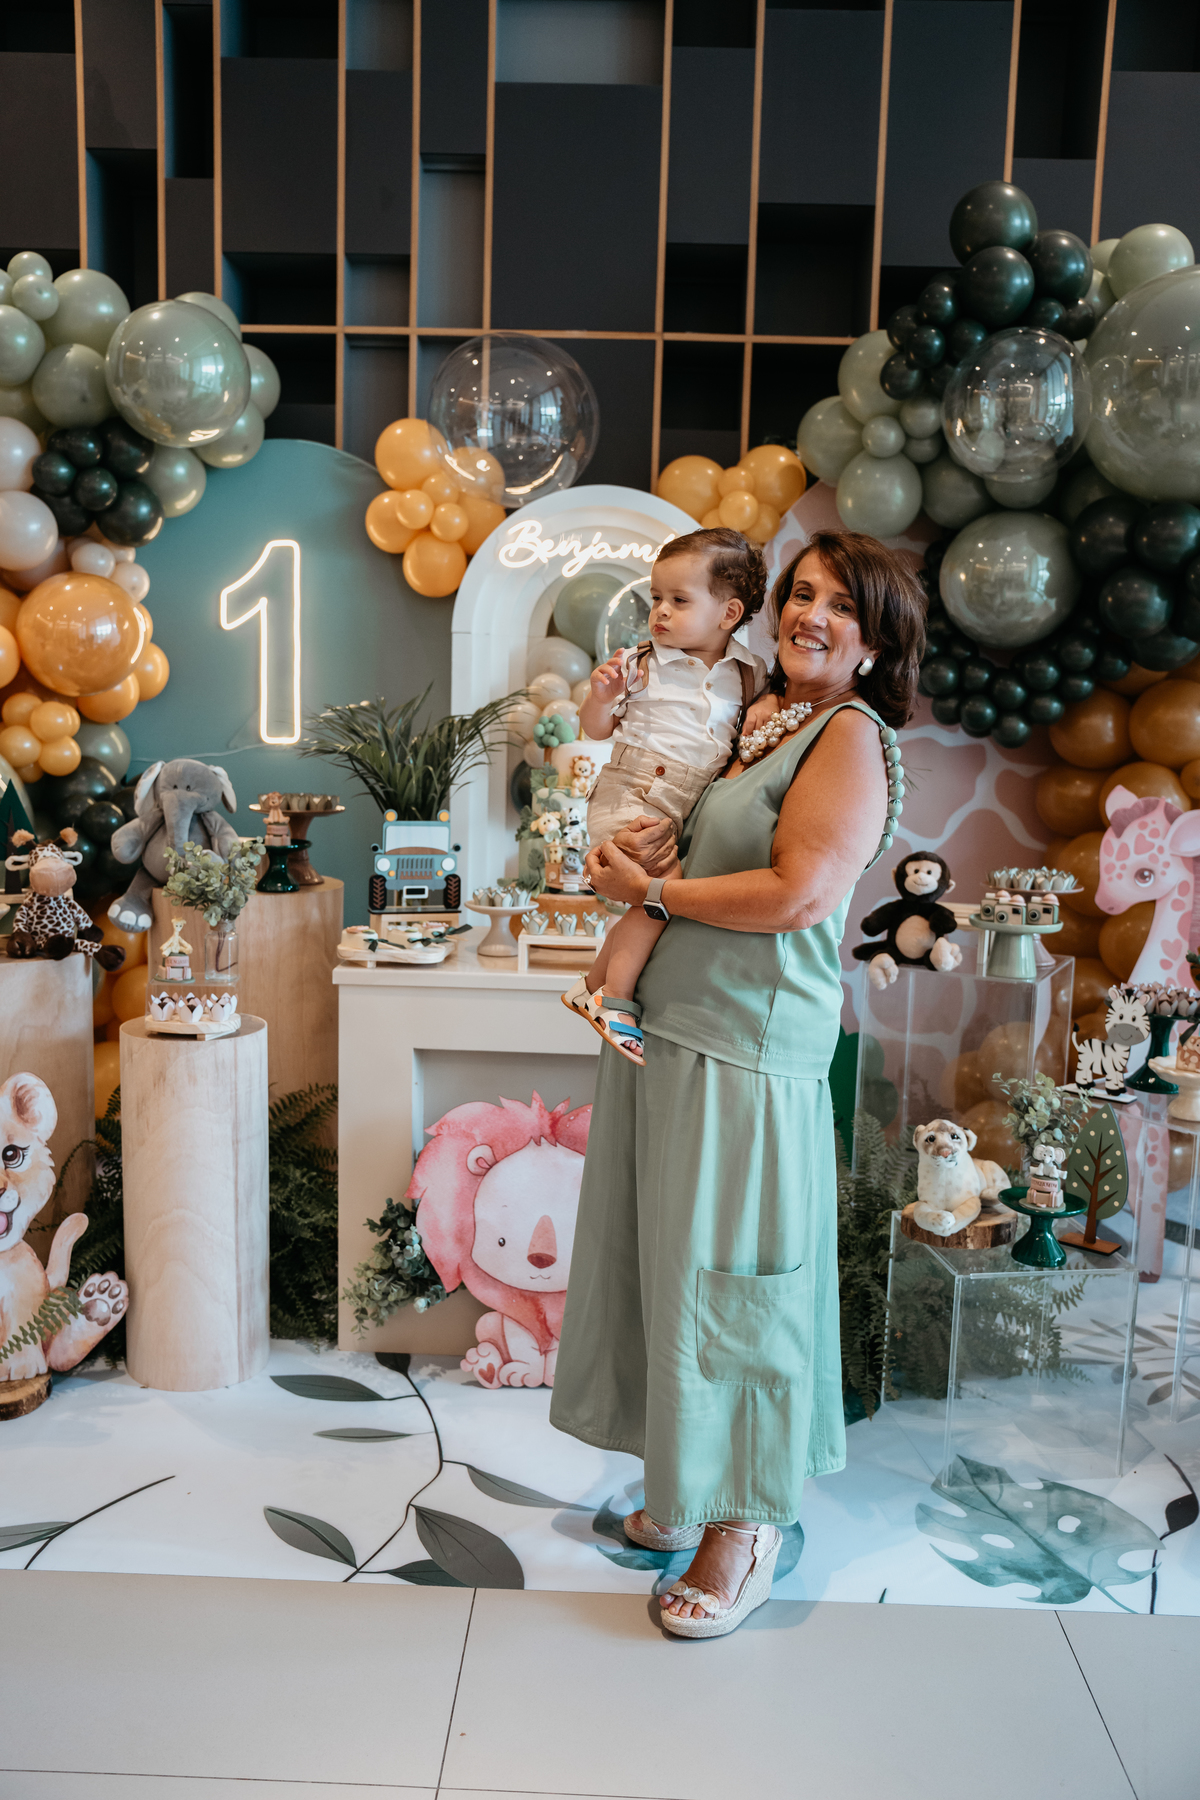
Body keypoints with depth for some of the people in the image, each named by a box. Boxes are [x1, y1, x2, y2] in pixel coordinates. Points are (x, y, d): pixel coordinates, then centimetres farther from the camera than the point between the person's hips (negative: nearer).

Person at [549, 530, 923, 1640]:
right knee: (666, 1261, 15)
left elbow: (799, 894, -19)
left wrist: (653, 888, -11)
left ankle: (744, 1528, 19)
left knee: (728, 1283, 1)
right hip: (662, 1034, 8)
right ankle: (691, 1486, 33)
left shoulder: (853, 735, -8)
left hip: (747, 1053, -8)